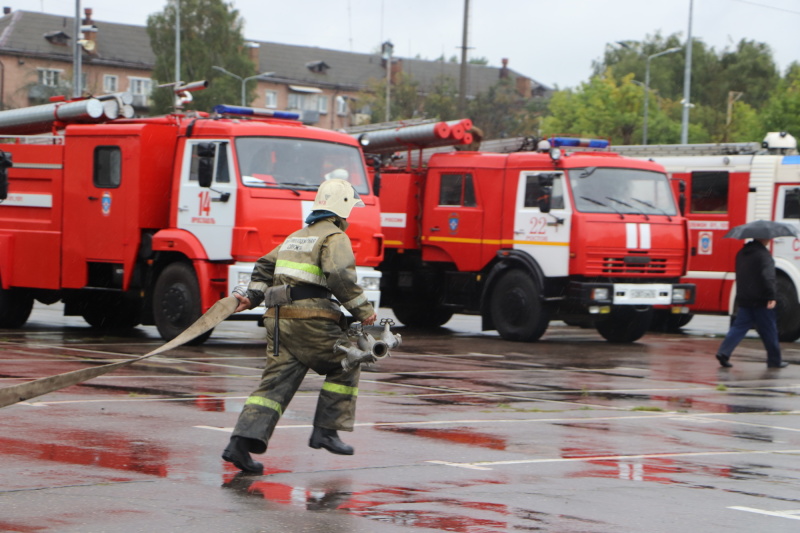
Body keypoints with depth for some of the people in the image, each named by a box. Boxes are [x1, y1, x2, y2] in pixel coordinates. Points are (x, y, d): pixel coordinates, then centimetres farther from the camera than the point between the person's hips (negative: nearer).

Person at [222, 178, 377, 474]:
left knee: (276, 382, 2)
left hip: (279, 320, 7)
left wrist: (253, 296, 20)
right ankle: (326, 430, 10)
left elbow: (265, 266, 26)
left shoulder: (297, 236, 26)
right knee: (345, 367, 13)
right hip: (311, 320, -7)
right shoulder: (334, 237, -2)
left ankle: (242, 441, -13)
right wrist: (363, 309, -11)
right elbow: (340, 276, -17)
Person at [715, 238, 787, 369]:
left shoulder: (741, 253, 12)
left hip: (743, 299, 7)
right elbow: (767, 277, -23)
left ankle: (724, 352, -10)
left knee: (739, 327, 6)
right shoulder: (763, 254, -15)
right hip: (760, 300, -7)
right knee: (769, 330, 4)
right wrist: (771, 297, -23)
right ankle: (774, 360, 12)